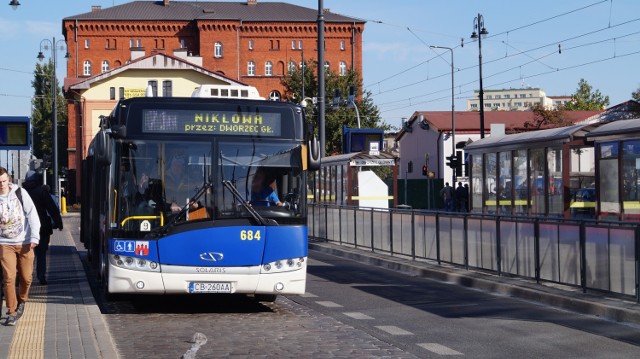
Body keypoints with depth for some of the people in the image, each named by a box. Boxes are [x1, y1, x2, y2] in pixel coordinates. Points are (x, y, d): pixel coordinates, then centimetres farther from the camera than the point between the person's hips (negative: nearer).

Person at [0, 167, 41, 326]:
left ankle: (21, 301, 32)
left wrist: (34, 237, -13)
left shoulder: (20, 193, -3)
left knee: (26, 277, 5)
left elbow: (32, 214, -4)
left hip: (24, 243, 1)